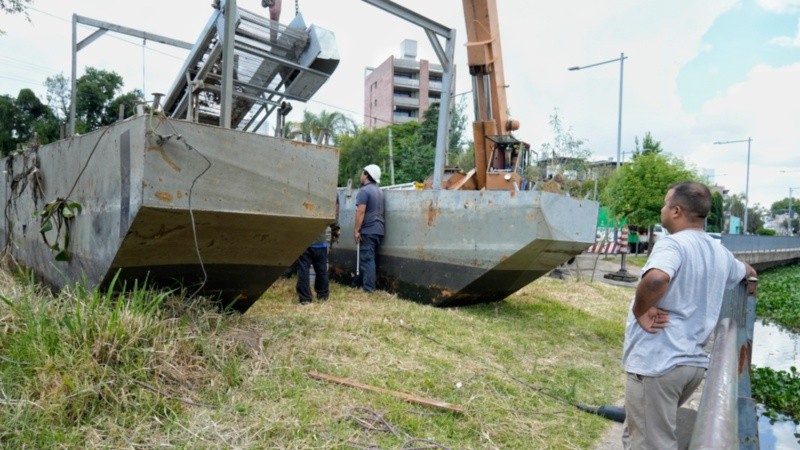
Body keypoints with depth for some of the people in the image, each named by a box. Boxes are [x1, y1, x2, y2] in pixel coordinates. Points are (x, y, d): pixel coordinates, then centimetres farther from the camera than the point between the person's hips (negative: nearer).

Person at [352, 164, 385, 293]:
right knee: (368, 258, 14)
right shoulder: (379, 190, 17)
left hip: (368, 230, -9)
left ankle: (368, 289, -7)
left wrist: (356, 230, -15)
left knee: (367, 259, -7)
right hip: (378, 229, 9)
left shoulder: (364, 190, -11)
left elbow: (360, 212, -18)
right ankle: (359, 282, 24)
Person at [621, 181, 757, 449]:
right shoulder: (720, 253, 11)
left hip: (657, 363, -9)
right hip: (694, 362, 9)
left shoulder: (672, 244, -17)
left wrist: (640, 313, -21)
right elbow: (748, 273, 32)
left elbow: (656, 279, -38)